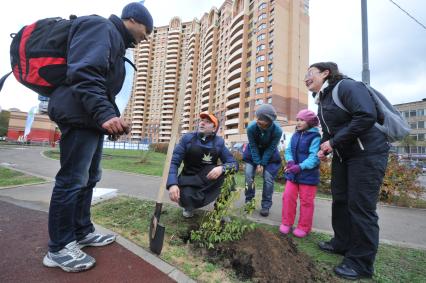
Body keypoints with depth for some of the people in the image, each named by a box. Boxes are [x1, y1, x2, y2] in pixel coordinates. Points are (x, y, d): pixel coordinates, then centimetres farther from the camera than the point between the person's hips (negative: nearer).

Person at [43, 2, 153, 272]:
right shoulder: (102, 28, -4)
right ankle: (59, 248, 11)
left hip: (93, 118, 10)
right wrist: (105, 114, -29)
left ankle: (82, 232, 27)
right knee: (72, 180, -4)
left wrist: (112, 117, 18)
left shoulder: (116, 41, 26)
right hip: (80, 116, -10)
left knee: (89, 178, 13)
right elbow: (84, 73, -21)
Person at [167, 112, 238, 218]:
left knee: (226, 170, -24)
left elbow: (234, 164, -8)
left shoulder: (219, 142, -6)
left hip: (208, 182, 1)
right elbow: (173, 162, -12)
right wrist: (172, 184, -28)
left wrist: (221, 168, -31)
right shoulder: (187, 138, -8)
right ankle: (189, 204, 9)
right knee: (187, 198, -31)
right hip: (188, 181, -1)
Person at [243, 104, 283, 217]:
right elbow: (253, 146, -18)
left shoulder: (277, 130, -30)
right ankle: (249, 200, 12)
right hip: (253, 153, 1)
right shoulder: (251, 127, -30)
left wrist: (263, 164, -19)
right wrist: (257, 163, -18)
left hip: (269, 154, -1)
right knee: (249, 175, -7)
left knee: (268, 178, -7)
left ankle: (266, 205, 8)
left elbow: (271, 148, -19)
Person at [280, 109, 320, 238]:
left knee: (306, 201, 8)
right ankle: (286, 223, 21)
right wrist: (290, 161, -15)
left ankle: (304, 227, 24)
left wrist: (300, 166, -30)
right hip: (292, 173, 5)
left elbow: (314, 156, -19)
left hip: (308, 174, -5)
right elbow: (288, 150, 6)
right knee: (288, 197, 5)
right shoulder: (295, 136, 9)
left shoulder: (315, 137, -11)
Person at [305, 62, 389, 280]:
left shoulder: (347, 86, -14)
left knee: (360, 206, -4)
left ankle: (361, 263, 12)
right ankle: (342, 243, 31)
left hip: (367, 153, -9)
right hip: (342, 154, 9)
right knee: (340, 200, 13)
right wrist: (324, 147, 4)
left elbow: (367, 116, -27)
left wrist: (334, 142, -23)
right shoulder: (322, 100, 13)